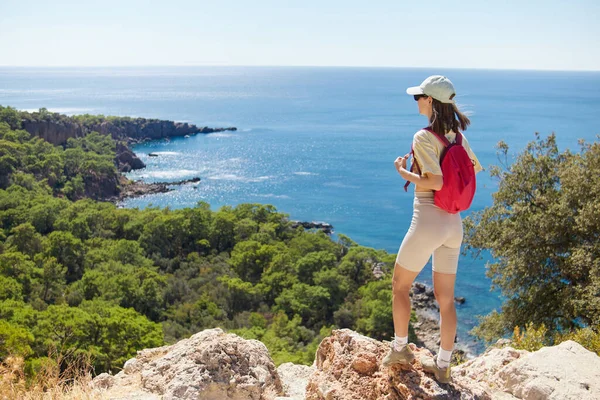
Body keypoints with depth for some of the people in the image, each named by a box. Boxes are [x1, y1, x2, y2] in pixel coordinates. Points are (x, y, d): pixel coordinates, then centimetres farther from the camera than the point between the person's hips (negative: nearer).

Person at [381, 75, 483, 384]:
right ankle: (443, 365, 22)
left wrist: (403, 172, -11)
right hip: (454, 223, 7)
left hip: (427, 222, -7)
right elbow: (476, 167, 22)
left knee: (400, 285, 15)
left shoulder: (424, 137, -15)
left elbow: (436, 181, -24)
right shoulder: (457, 135, 7)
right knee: (445, 297, 13)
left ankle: (400, 348, 24)